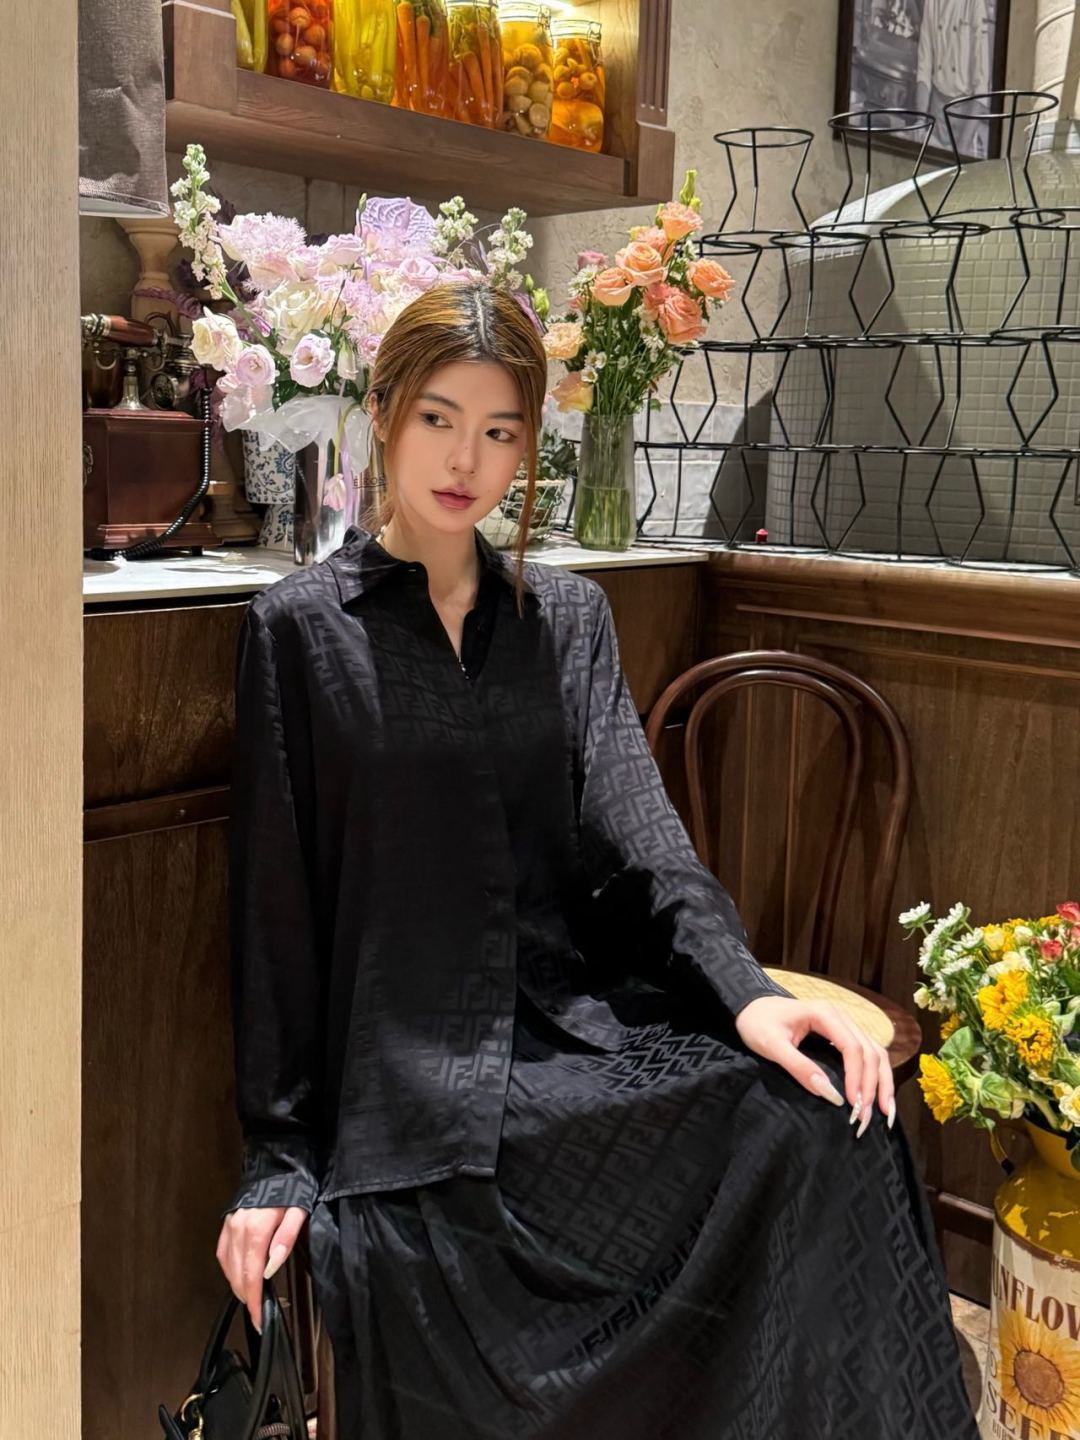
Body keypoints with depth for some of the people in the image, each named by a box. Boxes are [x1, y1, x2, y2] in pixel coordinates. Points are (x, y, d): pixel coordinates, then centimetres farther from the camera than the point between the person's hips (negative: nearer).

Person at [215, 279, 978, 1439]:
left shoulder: (567, 615, 14)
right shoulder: (301, 625, 3)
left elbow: (634, 824, 1)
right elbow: (276, 898, 1)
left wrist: (743, 990, -18)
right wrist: (279, 1156, -1)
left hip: (579, 1023, 3)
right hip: (412, 1072, -3)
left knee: (826, 1111, -24)